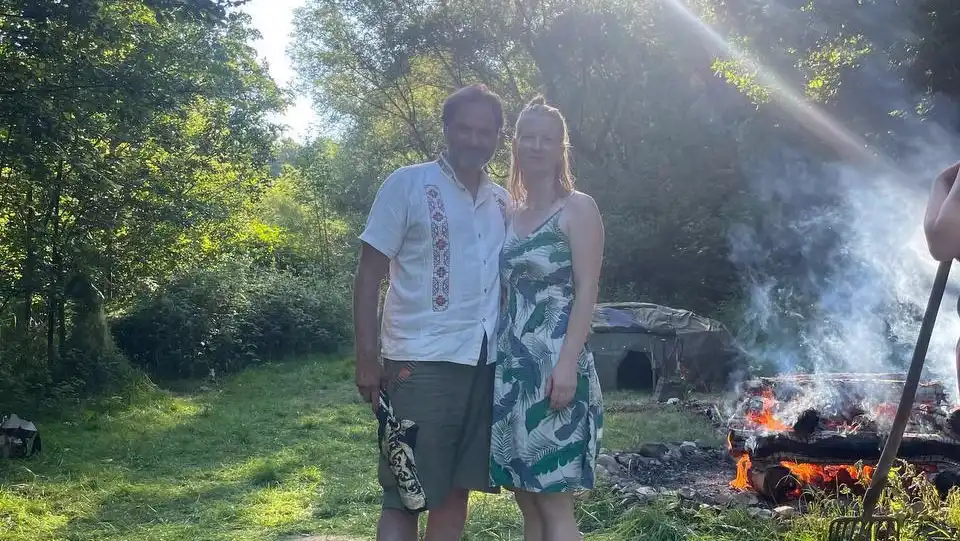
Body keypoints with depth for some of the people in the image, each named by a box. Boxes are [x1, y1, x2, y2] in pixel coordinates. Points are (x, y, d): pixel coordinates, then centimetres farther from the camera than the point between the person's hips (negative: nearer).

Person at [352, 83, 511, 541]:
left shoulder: (502, 201, 13)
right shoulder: (407, 185, -2)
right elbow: (369, 273, -4)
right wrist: (367, 358, -11)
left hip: (485, 361, 5)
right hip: (422, 360, -5)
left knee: (456, 488, 10)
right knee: (405, 492, -1)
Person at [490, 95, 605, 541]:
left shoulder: (577, 208, -2)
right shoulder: (511, 213, 16)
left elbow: (586, 292, -10)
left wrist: (568, 364, -19)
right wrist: (496, 361, 11)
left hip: (553, 365, -6)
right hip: (512, 366, 7)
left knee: (554, 503, -4)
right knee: (527, 499, 10)